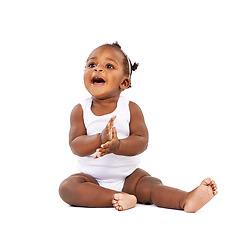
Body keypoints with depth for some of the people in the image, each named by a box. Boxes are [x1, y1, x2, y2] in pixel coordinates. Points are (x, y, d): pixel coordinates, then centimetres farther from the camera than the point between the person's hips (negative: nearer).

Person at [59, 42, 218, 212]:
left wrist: (117, 146, -36)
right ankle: (117, 199, -36)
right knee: (67, 187, -28)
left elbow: (142, 141, -16)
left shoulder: (131, 109, -5)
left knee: (150, 185, -25)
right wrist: (100, 139, -34)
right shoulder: (80, 110, -4)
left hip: (128, 176, 0)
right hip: (92, 177, 0)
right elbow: (75, 145, -14)